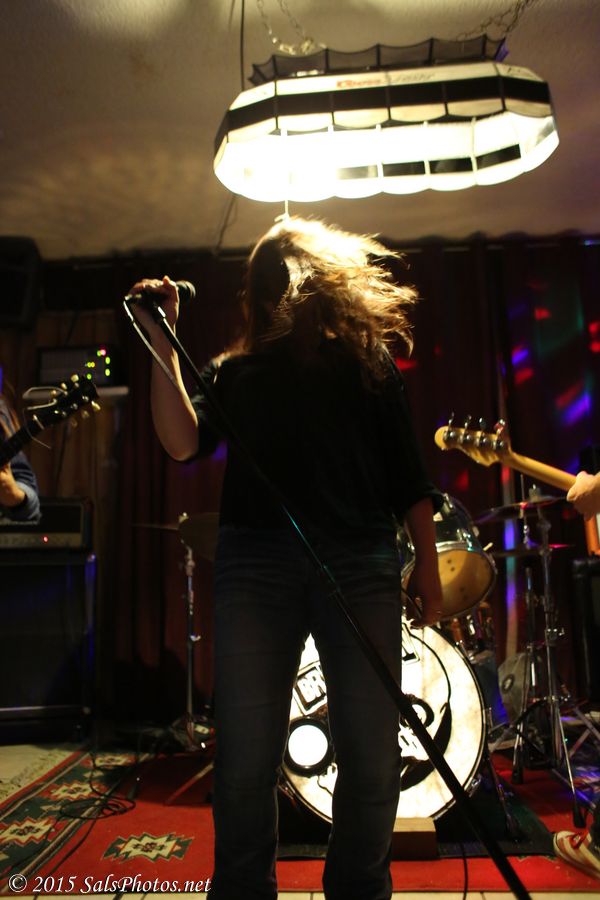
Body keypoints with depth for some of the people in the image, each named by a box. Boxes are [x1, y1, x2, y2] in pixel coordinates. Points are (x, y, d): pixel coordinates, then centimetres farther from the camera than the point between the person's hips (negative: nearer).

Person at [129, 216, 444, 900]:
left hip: (360, 559, 0)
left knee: (372, 755, 3)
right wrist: (162, 343, 0)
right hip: (255, 560, 1)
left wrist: (426, 563, 5)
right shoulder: (236, 371, 19)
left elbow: (406, 471, 12)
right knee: (244, 758, 3)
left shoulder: (369, 362, 17)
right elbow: (183, 442, 3)